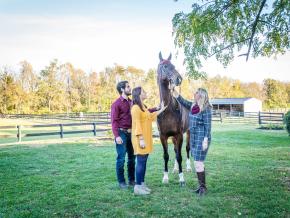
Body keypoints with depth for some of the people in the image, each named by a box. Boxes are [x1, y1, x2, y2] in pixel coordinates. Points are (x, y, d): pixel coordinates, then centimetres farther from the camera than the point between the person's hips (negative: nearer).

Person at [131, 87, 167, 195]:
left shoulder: (143, 107, 15)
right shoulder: (136, 108, -15)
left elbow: (150, 117, 29)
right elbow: (137, 124, -20)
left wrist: (161, 110, 31)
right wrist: (141, 139, -23)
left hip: (146, 138, 9)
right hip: (141, 138, -9)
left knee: (144, 161, 13)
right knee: (141, 161, -5)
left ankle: (142, 183, 22)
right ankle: (138, 187, 2)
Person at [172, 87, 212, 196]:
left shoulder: (206, 109, -14)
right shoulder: (192, 106, 8)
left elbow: (208, 125, -16)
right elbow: (183, 101, 18)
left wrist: (206, 140, -20)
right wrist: (174, 91, 11)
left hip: (201, 138, -8)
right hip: (193, 137, 8)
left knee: (198, 163, -6)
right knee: (198, 162, 13)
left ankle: (203, 187, 7)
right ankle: (201, 185, 23)